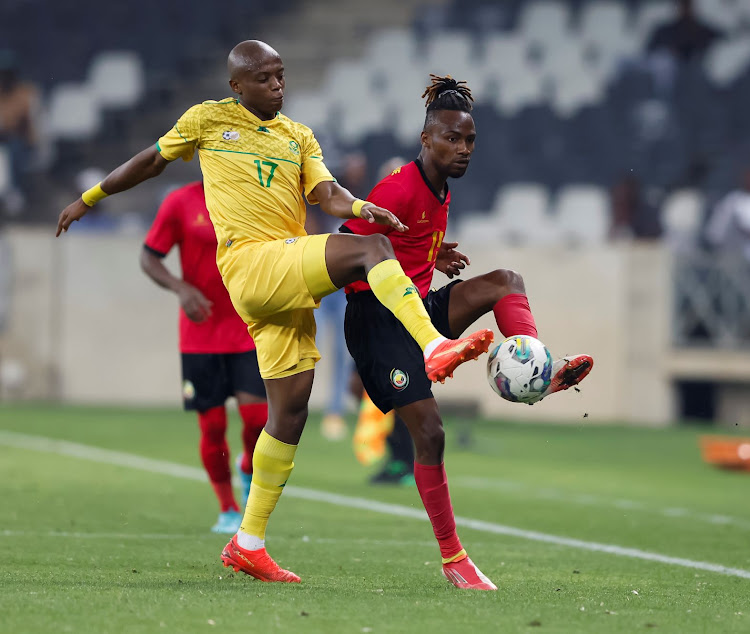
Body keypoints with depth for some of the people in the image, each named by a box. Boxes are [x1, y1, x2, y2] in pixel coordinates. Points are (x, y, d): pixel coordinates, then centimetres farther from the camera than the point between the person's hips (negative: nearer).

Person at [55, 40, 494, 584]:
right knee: (371, 249, -25)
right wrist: (88, 199, 26)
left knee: (291, 407, 3)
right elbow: (150, 162, 20)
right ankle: (435, 349, -41)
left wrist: (358, 206, -17)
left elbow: (326, 193, 6)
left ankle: (249, 544, 10)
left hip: (289, 282, 6)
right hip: (249, 261, -6)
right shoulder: (208, 120, 9)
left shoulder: (298, 136, 20)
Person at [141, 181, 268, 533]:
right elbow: (149, 257, 1)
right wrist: (181, 288, -16)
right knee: (212, 425, 0)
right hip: (200, 334, -1)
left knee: (257, 416, -13)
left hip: (249, 330, 1)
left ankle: (249, 468, 22)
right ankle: (228, 511, 17)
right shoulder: (180, 203, -2)